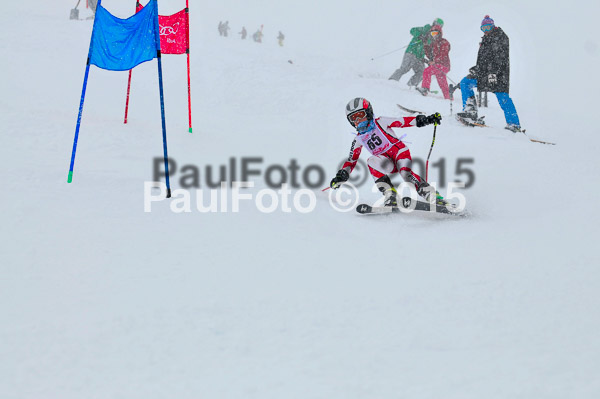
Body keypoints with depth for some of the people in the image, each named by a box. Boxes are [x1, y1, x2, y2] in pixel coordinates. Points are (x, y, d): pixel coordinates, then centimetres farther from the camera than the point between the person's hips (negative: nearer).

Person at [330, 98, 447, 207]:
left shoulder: (380, 122, -3)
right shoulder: (358, 139, 10)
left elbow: (404, 122, -7)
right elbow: (351, 160, 15)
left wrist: (426, 120, -16)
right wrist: (342, 175, 0)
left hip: (399, 152, -4)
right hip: (387, 162, 4)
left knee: (405, 173, -32)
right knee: (371, 162, -27)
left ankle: (434, 196, -31)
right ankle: (391, 196, -25)